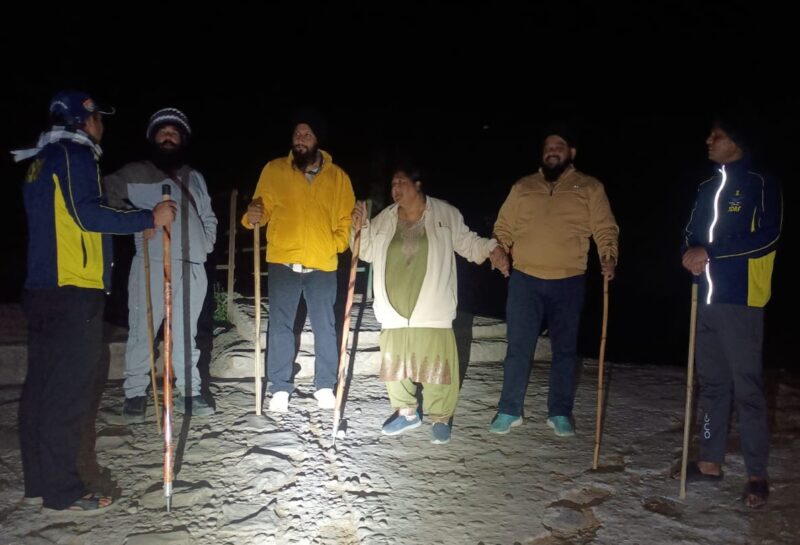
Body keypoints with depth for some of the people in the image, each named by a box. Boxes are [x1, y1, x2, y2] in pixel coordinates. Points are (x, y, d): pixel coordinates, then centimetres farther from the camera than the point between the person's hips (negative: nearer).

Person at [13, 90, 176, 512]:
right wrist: (149, 218, -15)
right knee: (68, 390, -6)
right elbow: (87, 215, -17)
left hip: (41, 287, 9)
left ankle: (38, 481, 19)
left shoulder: (41, 161, 21)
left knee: (41, 384, 11)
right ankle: (62, 490, 0)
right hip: (74, 290, -9)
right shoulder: (75, 155, -6)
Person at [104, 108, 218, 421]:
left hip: (192, 267, 4)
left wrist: (206, 243, 10)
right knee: (142, 331, -3)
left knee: (186, 334, 9)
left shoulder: (195, 178, 22)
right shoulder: (136, 173, 7)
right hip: (152, 264, -4)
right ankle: (135, 394, 7)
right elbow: (108, 194, -6)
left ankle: (188, 392, 15)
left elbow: (208, 217, 26)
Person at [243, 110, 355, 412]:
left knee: (325, 327, 8)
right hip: (283, 262, 0)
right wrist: (253, 217, -17)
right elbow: (264, 209, 5)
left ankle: (325, 387, 22)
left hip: (323, 265, 1)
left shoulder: (338, 176, 5)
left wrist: (335, 244, -6)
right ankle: (280, 389, 17)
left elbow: (346, 220, 9)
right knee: (280, 326, 5)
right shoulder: (274, 170, 3)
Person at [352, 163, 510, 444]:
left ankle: (441, 418, 15)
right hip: (394, 307, 4)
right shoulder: (384, 219, 8)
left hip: (431, 308, -4)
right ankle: (406, 411, 28)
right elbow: (368, 253, 15)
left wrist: (492, 249, -12)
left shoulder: (445, 214, -2)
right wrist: (361, 227, 0)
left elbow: (467, 242, 4)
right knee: (395, 360, 10)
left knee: (436, 363, -2)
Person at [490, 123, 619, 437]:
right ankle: (509, 411, 16)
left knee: (565, 350, 9)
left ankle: (560, 413, 23)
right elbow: (504, 228, 13)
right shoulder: (523, 187, 11)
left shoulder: (590, 188, 6)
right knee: (518, 349, 4)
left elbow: (605, 229, 1)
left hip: (568, 283, 0)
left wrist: (608, 258, -16)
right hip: (525, 280, 1)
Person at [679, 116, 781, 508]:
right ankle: (711, 461, 22)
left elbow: (767, 236, -15)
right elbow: (692, 235, 18)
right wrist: (691, 255, -4)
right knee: (711, 383, 12)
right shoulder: (708, 188, 16)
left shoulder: (761, 185, -4)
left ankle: (757, 474, 8)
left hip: (740, 302, -7)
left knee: (746, 387, -3)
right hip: (707, 299, 7)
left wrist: (710, 252, -16)